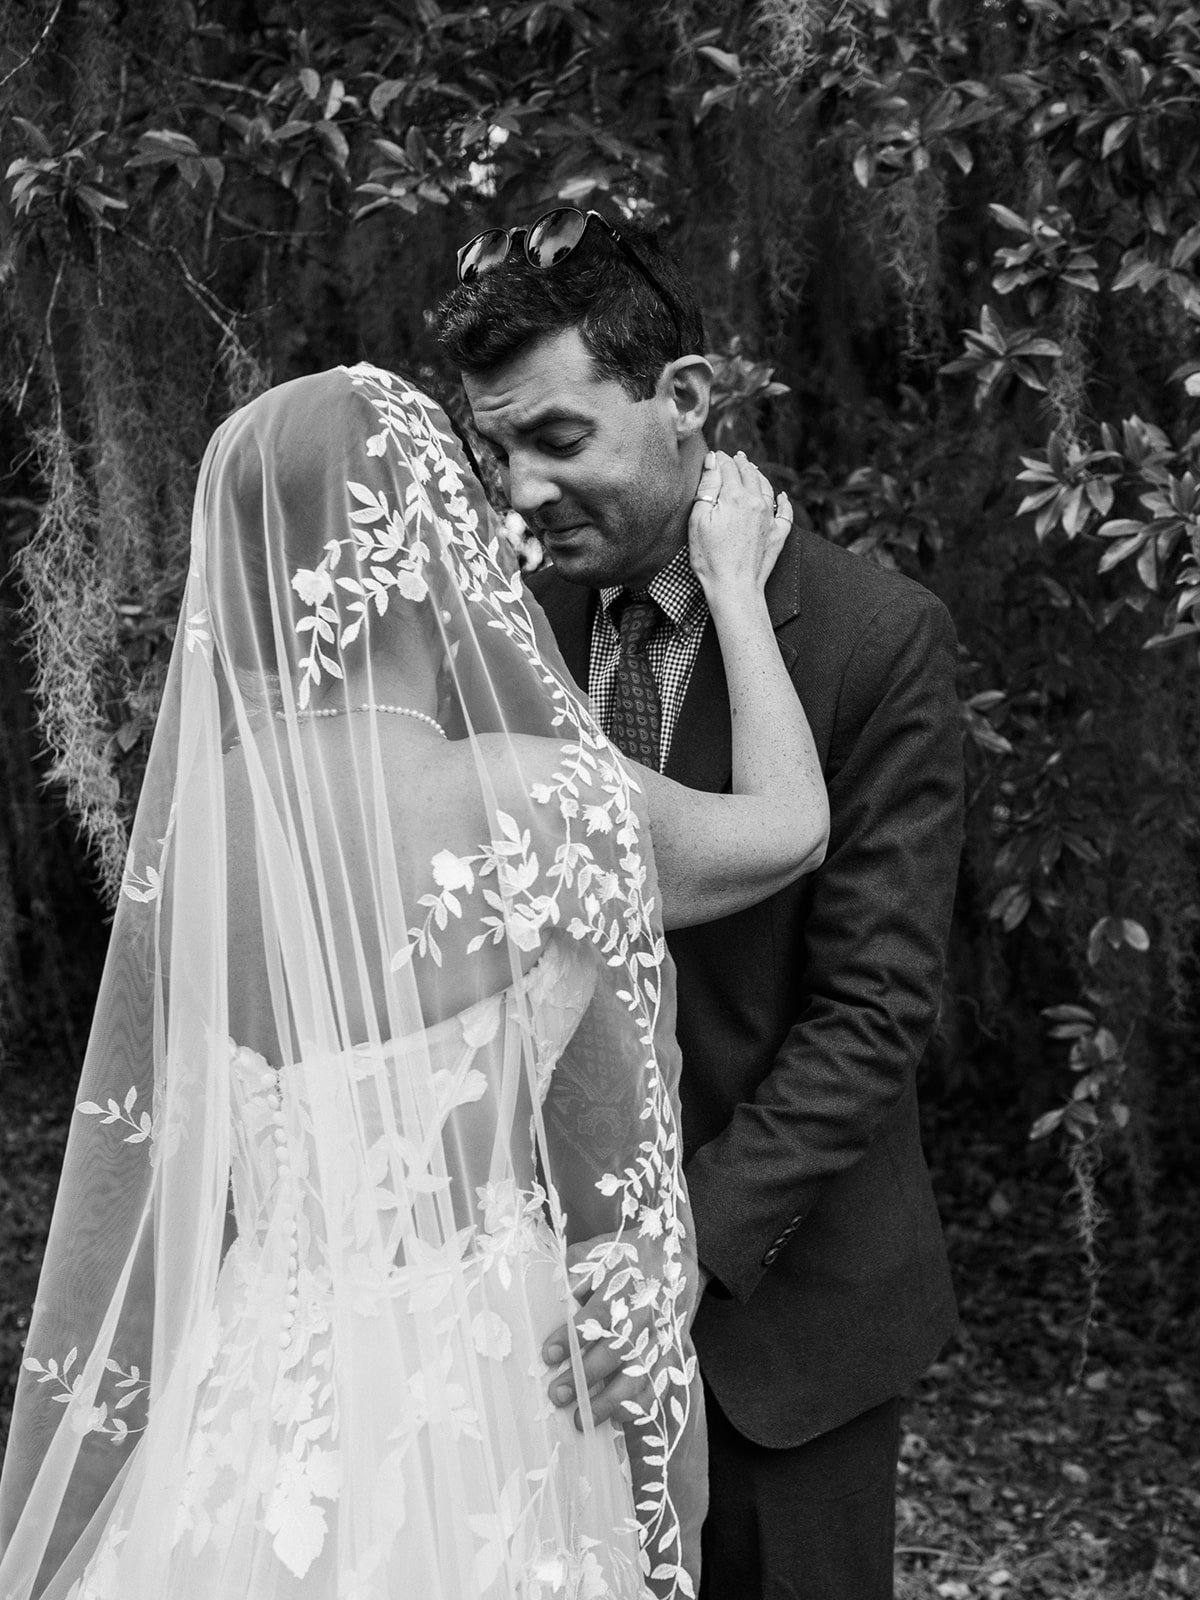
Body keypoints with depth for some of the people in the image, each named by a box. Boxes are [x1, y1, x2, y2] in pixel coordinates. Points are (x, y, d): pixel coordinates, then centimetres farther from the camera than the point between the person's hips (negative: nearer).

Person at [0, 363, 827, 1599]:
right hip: (469, 1404, -4)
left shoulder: (190, 816, -4)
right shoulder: (535, 803, -18)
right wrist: (737, 585, 13)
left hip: (252, 1395, 5)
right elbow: (790, 826, 1)